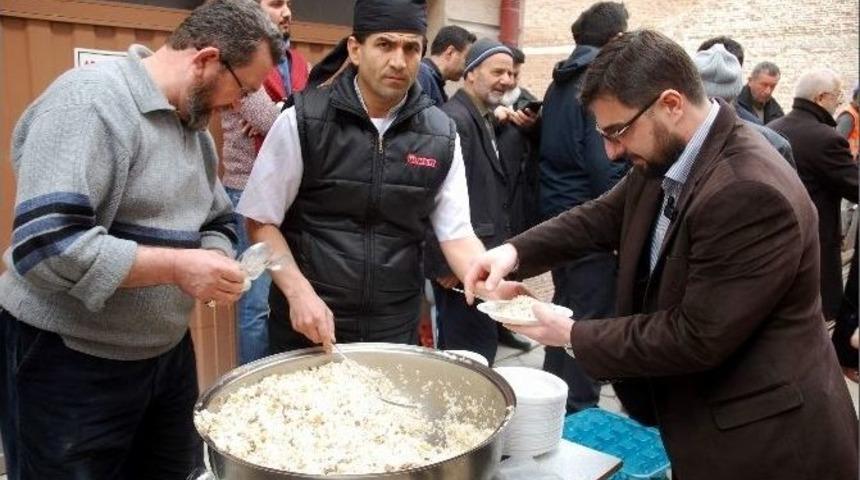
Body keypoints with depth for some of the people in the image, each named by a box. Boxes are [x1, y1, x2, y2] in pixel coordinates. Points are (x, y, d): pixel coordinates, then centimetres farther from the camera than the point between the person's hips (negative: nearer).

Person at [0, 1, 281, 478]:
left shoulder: (194, 123, 8)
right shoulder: (89, 102, -21)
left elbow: (217, 221, 16)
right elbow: (45, 244, -29)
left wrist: (215, 264, -6)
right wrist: (177, 266, -27)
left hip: (167, 350, 8)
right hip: (68, 363, -8)